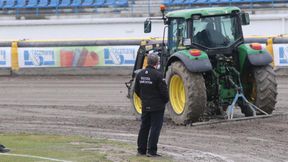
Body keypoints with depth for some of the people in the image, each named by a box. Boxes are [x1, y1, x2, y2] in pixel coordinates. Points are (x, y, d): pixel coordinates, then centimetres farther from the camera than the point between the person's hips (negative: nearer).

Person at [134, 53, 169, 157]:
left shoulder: (140, 74, 1)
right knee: (155, 128, -1)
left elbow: (137, 90, 9)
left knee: (144, 128, 13)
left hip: (145, 106, 6)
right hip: (157, 106, -6)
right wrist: (165, 100, 3)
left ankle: (141, 150, 18)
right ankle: (151, 151, -2)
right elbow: (164, 91, -16)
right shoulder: (157, 75, -18)